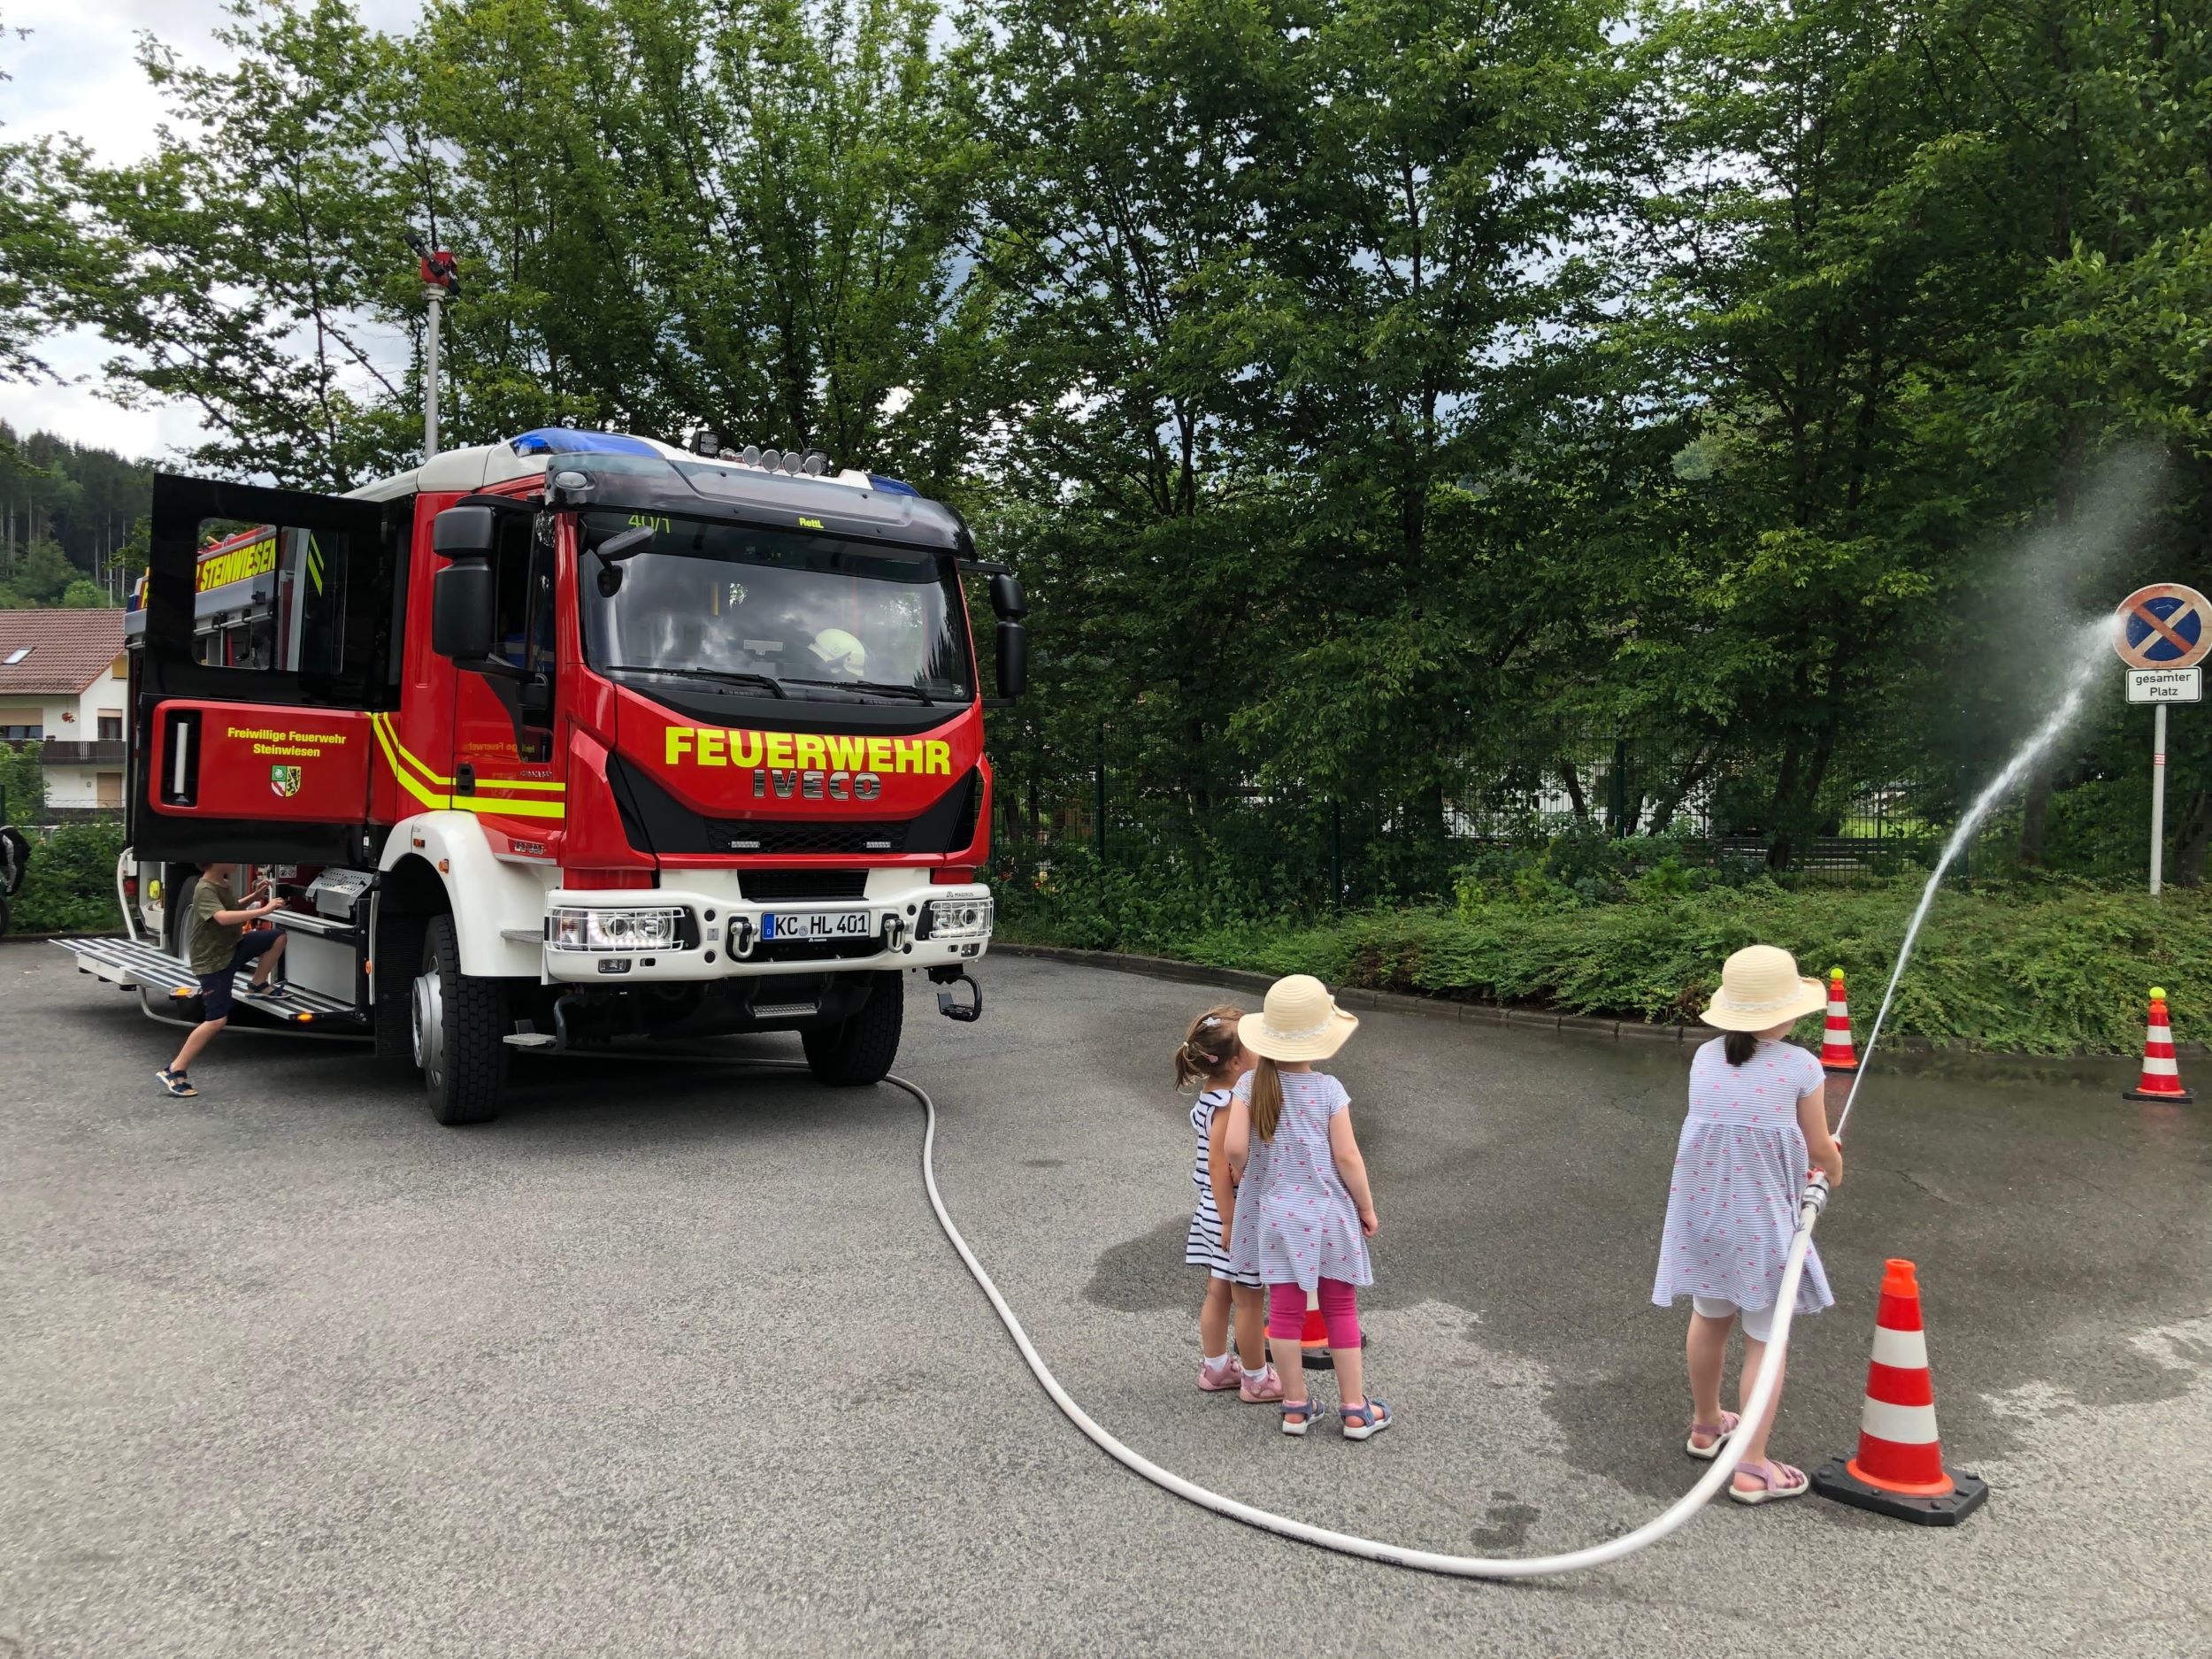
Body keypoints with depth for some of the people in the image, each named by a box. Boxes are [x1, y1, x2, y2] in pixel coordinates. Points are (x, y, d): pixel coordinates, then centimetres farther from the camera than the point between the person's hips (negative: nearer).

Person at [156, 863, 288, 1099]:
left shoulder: (223, 884, 6)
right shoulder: (205, 890, -23)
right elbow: (223, 917, -40)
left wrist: (255, 898, 10)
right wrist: (264, 910, -39)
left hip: (233, 947, 8)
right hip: (212, 961, -8)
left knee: (278, 936, 2)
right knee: (217, 1020, -10)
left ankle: (258, 985, 15)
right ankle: (174, 1071, -3)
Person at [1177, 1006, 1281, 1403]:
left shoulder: (1213, 1097, 4)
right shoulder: (1228, 1105, -25)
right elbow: (1219, 1163, -25)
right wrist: (1230, 1221, -22)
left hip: (1216, 1211, 9)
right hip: (1238, 1213, -9)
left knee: (1219, 1292, 19)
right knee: (1249, 1299, 6)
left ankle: (1215, 1368, 31)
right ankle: (1256, 1379, 19)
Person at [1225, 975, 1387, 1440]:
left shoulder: (1250, 1085, -9)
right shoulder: (1328, 1090, -13)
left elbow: (1236, 1148, -17)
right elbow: (1347, 1158, -11)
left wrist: (1240, 1171, 7)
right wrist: (1367, 1209, 3)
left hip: (1275, 1217, 2)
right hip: (1327, 1215, -2)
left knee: (1285, 1310, 10)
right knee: (1341, 1310, 11)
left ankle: (1295, 1407, 20)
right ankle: (1355, 1410, 19)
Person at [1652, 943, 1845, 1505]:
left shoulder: (1705, 1059, -1)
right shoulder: (1799, 1067, -14)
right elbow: (1819, 1149, -4)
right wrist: (1835, 1168, 22)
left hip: (1702, 1210, 5)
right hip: (1763, 1219, -5)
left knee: (1710, 1318, 24)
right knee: (1765, 1342, 7)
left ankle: (1705, 1425, 43)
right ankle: (1751, 1469, 9)